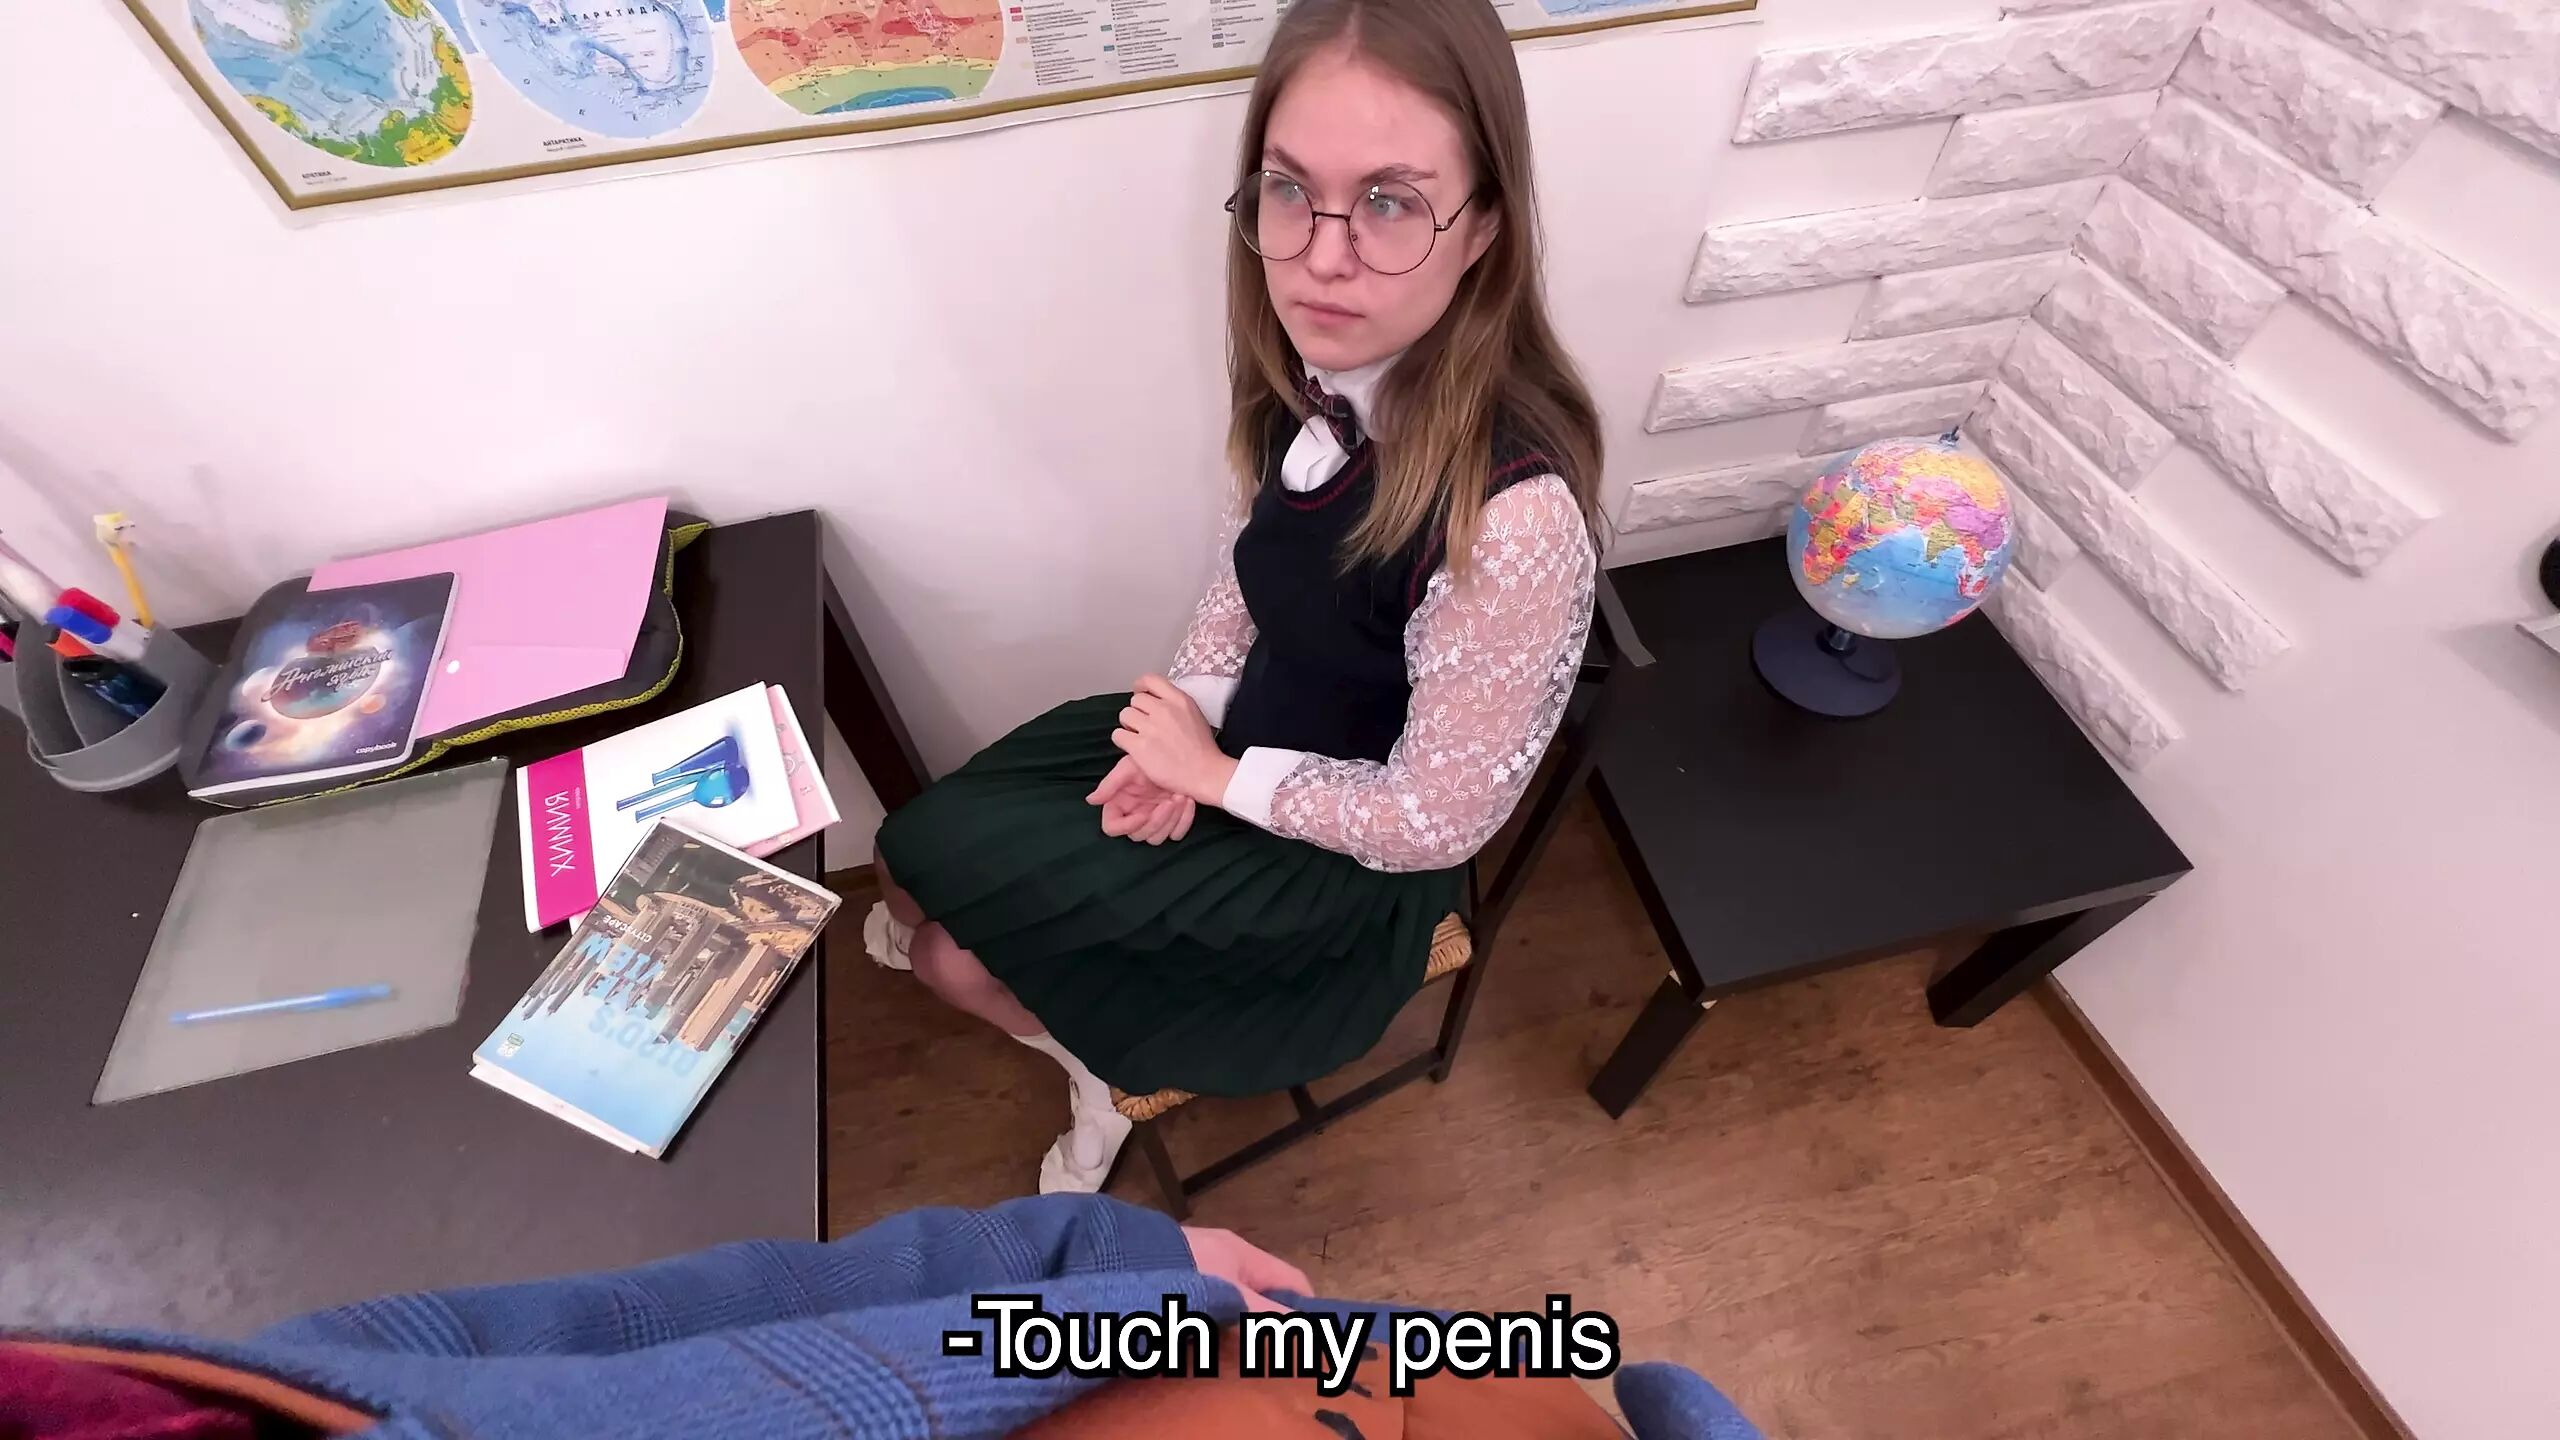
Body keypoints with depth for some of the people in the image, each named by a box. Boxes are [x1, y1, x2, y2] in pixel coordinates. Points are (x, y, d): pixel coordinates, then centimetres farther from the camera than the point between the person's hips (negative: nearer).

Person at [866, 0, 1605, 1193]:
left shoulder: (1514, 511, -34)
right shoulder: (1318, 380, -12)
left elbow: (1435, 817, -25)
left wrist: (1216, 775, -15)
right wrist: (1184, 723, -9)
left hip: (1354, 864, -6)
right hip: (1244, 739, 7)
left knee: (938, 874, -4)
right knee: (926, 840, 5)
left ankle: (1107, 1054, 30)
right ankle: (1102, 1058, 31)